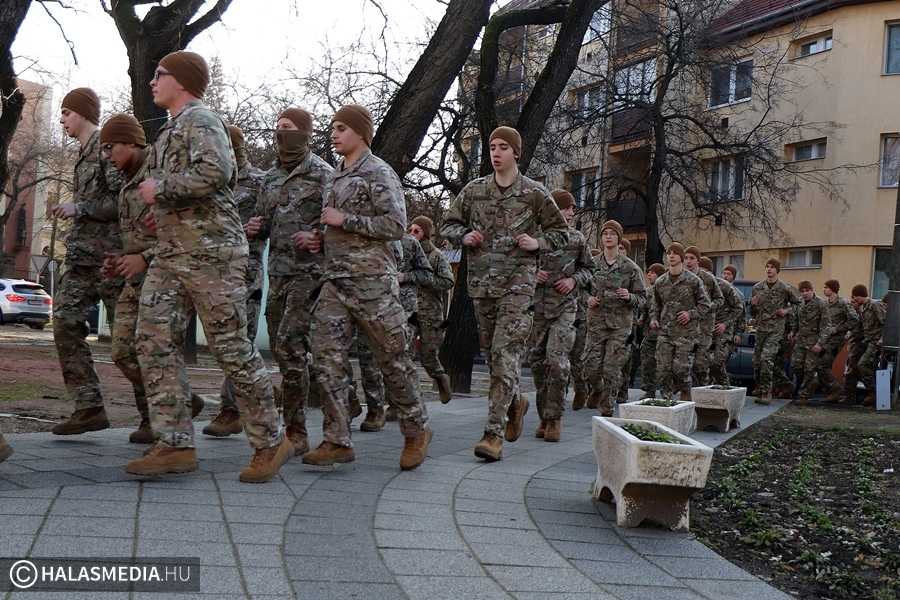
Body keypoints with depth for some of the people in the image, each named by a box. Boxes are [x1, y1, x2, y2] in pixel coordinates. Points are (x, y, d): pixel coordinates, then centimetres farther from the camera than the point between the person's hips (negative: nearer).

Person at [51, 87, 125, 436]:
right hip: (82, 255, 9)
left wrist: (79, 208, -15)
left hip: (109, 255, -9)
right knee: (66, 322, -1)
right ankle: (88, 407, -1)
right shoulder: (85, 154, 20)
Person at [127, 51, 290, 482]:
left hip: (210, 252, -10)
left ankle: (270, 442, 5)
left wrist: (161, 189, -15)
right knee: (154, 340, -1)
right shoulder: (170, 130, 23)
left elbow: (215, 172, -25)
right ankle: (175, 445, 2)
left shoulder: (200, 120, -7)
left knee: (231, 347, -6)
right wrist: (157, 198, 14)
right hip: (169, 254, 10)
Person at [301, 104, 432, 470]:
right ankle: (337, 441, 1)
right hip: (334, 281, 7)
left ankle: (416, 431, 18)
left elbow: (396, 225, -15)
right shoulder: (334, 177, 20)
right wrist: (320, 239, 11)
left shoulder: (378, 173, -5)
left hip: (372, 281, -7)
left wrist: (344, 220, -13)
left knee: (392, 359, 2)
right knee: (325, 358, -4)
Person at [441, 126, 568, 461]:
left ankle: (494, 433, -17)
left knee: (506, 354, -14)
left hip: (517, 283, -4)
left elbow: (560, 231, 11)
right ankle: (515, 402, 39)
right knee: (492, 354, 12)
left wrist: (537, 243, -8)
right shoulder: (473, 190, 10)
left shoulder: (535, 193, 3)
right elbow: (448, 225, 19)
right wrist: (464, 236, -3)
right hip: (481, 282, 4)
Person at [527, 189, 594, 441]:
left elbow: (588, 268, 18)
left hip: (564, 307, -1)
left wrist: (574, 279, -1)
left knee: (557, 359, -14)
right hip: (536, 305, 1)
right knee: (538, 362, 5)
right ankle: (544, 417, 17)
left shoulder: (576, 239, 7)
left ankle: (554, 418, -5)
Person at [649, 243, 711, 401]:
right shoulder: (660, 282, 11)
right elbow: (655, 304, 21)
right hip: (665, 331, 4)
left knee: (680, 368, -9)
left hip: (686, 332, -3)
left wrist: (691, 314, -10)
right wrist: (654, 319, 4)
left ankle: (685, 396, 12)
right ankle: (666, 399, 8)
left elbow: (705, 304, 4)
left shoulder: (693, 281, 0)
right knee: (663, 369, -3)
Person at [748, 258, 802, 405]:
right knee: (757, 361, 5)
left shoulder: (785, 289, -1)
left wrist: (787, 310, -4)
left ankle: (766, 392, -13)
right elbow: (752, 311, 15)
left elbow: (797, 303, 13)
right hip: (761, 328, 5)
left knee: (766, 358, -18)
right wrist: (753, 304, -7)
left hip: (776, 329, -4)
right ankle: (761, 390, 18)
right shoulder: (757, 288, 8)